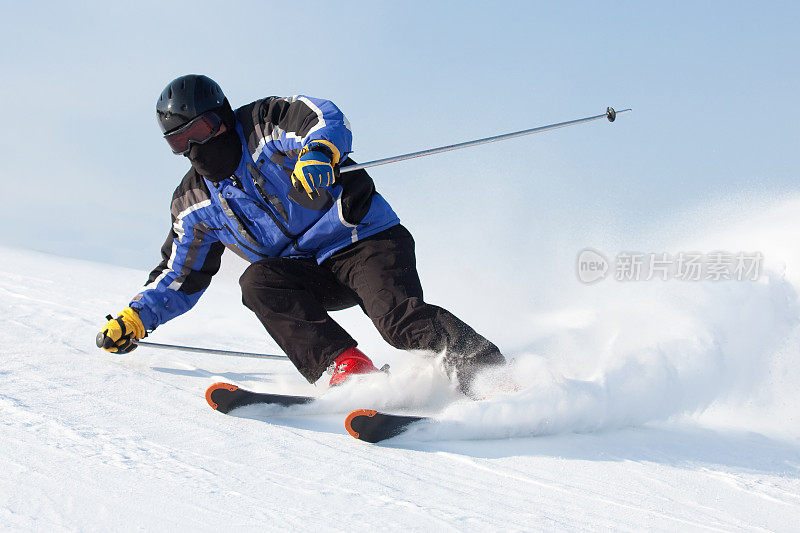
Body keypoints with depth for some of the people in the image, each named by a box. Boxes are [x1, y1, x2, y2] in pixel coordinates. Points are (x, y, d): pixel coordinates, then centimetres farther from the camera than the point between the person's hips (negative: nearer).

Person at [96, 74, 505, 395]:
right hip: (306, 274, 6)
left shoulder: (264, 125, -5)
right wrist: (135, 319, 12)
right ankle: (345, 367, -35)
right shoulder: (196, 203, 13)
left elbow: (327, 120, -23)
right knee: (258, 282, -25)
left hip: (363, 236, -5)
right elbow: (180, 277, 22)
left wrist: (318, 152, -45)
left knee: (399, 318, -28)